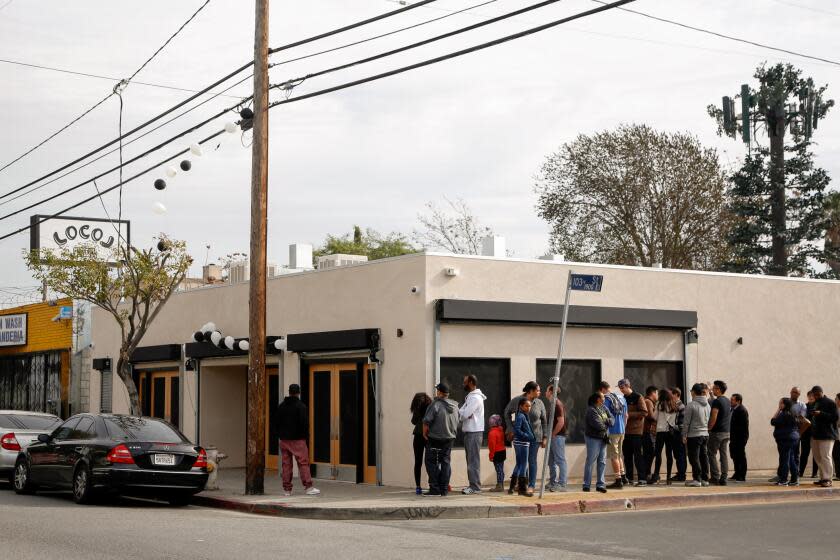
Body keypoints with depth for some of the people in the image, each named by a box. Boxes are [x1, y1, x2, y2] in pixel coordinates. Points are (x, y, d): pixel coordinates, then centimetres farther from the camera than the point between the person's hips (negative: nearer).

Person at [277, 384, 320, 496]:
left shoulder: (281, 406, 10)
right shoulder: (301, 406, -8)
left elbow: (277, 423, 13)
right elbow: (304, 423, -11)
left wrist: (280, 436, 16)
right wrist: (306, 436, -1)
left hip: (284, 439, 5)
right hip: (298, 439, -5)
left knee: (286, 464, 7)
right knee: (303, 463, -5)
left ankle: (287, 489, 7)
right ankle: (308, 487, -9)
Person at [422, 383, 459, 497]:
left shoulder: (436, 404, -16)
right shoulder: (455, 406, 6)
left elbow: (426, 421, -17)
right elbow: (457, 423, 13)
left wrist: (425, 433, -4)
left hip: (435, 439, -6)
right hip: (449, 438, 6)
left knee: (432, 463, 1)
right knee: (446, 463, 11)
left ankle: (435, 489, -3)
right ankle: (444, 489, 10)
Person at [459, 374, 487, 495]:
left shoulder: (475, 398, -14)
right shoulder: (470, 397, 19)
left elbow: (465, 414, -20)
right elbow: (463, 413, 12)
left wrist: (459, 411, -1)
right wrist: (462, 412, -10)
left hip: (474, 432, -10)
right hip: (469, 431, 10)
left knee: (473, 460, -9)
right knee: (471, 459, 11)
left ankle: (475, 486, -8)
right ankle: (473, 484, 15)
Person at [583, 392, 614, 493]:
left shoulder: (604, 408, 10)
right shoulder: (591, 410, -15)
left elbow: (612, 419, 5)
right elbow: (598, 425, -23)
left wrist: (607, 421, -15)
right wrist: (606, 425, -4)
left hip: (603, 439, 7)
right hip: (593, 438, -7)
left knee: (602, 462, 7)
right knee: (590, 462, -2)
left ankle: (600, 484, 12)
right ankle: (586, 485, 5)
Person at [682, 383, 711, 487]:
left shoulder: (691, 405, -12)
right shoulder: (708, 405, 9)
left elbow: (686, 422, -10)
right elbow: (709, 420, 14)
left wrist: (684, 435, -3)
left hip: (694, 435, -6)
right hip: (705, 434, 6)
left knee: (694, 457, -1)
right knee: (704, 456, 10)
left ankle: (697, 479, -2)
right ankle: (705, 479, 13)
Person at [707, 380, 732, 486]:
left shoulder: (717, 401, -14)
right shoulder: (728, 401, 11)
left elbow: (713, 418, -19)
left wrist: (708, 429, -11)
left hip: (716, 432, -8)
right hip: (727, 432, 8)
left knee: (712, 454, 0)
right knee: (724, 455, 6)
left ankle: (715, 477, -4)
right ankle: (724, 478, 5)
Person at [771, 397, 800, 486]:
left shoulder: (784, 414, -16)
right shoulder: (793, 414, 12)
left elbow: (773, 422, -15)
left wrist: (778, 410, -9)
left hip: (785, 439, -9)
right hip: (794, 438, 9)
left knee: (784, 459, -5)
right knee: (792, 459, 12)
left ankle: (783, 480, -5)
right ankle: (795, 479, 13)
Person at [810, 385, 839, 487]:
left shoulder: (830, 403, -5)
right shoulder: (814, 403, 18)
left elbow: (835, 417, -12)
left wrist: (821, 414, -19)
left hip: (827, 435, -8)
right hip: (815, 435, 8)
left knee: (825, 457, -11)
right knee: (818, 458, 8)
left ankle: (827, 479, -8)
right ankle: (823, 478, 15)